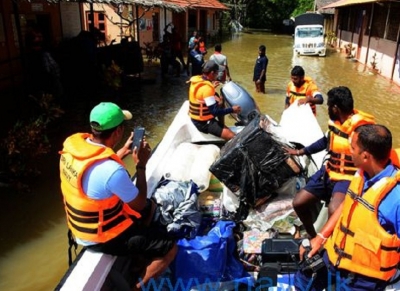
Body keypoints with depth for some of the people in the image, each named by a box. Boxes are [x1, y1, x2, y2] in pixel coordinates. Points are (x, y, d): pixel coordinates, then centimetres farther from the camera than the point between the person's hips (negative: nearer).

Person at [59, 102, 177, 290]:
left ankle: (140, 255, 34)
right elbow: (139, 204, -18)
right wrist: (141, 165, -11)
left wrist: (123, 152, 6)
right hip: (100, 237, -8)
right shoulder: (112, 170, -36)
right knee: (169, 248, 0)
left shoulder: (72, 144, -11)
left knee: (150, 207, 23)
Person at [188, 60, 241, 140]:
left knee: (220, 102, 29)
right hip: (203, 123, -10)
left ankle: (222, 125, 36)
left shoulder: (197, 80, 2)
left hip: (195, 116, 10)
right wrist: (232, 109, -17)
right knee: (232, 137, -20)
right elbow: (214, 112, -27)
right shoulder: (207, 88, -26)